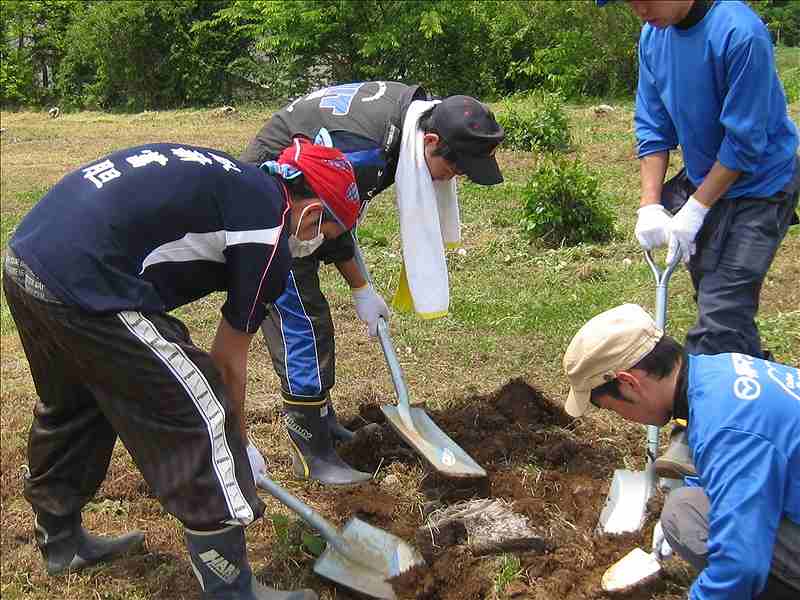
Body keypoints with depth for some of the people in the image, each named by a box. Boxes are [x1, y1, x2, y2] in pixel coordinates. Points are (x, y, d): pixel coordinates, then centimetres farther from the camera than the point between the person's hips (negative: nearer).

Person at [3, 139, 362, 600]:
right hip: (87, 287, -10)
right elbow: (229, 364, 5)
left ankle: (61, 542, 50)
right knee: (202, 423, 1)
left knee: (69, 406, 29)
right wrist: (240, 444, 21)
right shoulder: (267, 238, -3)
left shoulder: (224, 175, 20)